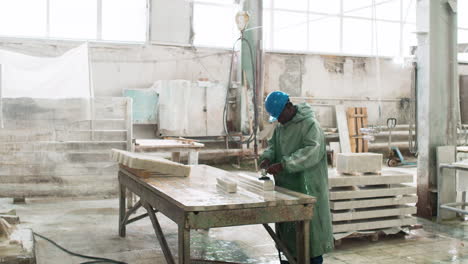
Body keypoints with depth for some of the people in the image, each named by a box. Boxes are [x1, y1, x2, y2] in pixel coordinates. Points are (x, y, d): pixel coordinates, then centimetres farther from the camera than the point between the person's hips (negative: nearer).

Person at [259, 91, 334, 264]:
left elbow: (311, 152, -27)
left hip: (307, 188, -8)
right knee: (288, 227, 13)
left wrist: (283, 164, -33)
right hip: (286, 185, 8)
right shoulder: (280, 126, 12)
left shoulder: (310, 124, -15)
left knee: (310, 226, 1)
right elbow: (273, 144, 20)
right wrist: (267, 157, -4)